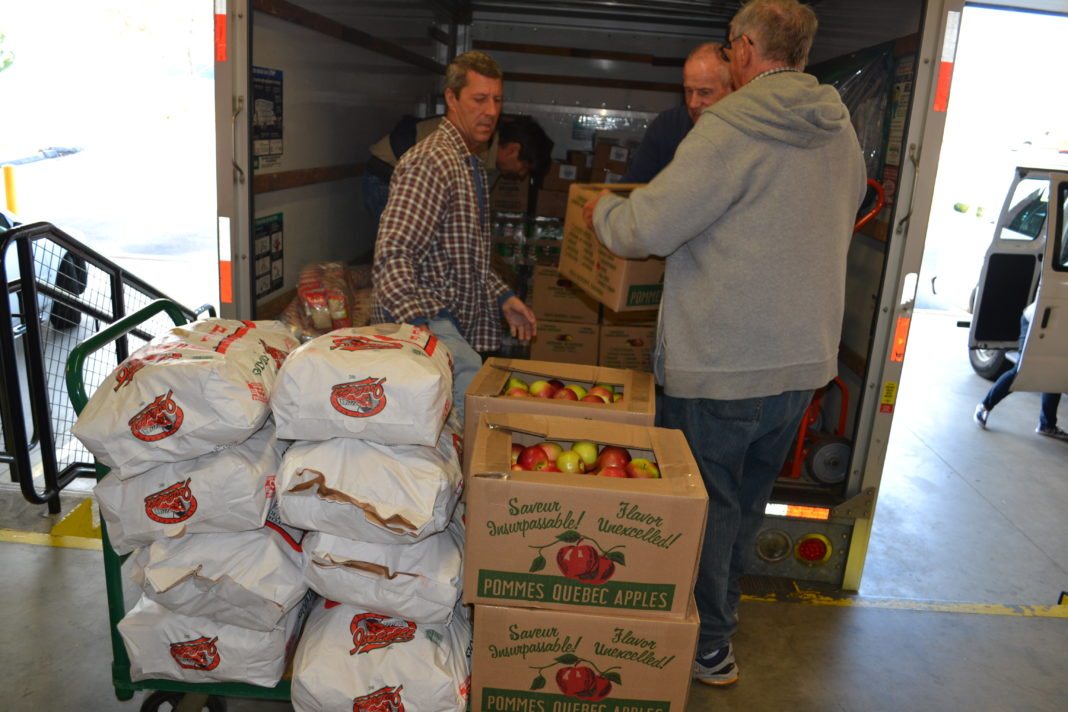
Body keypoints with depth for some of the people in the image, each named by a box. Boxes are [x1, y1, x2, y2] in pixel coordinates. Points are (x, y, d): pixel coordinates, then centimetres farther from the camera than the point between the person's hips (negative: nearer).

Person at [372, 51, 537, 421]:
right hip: (424, 320, -10)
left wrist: (502, 297, 20)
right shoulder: (431, 162, -13)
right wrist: (423, 326, -31)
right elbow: (392, 258, -21)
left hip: (458, 324, 10)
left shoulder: (473, 164, 21)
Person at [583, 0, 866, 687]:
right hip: (805, 359, 8)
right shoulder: (842, 133, 7)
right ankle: (721, 615, 42)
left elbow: (646, 229, -19)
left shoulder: (731, 128, -17)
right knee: (748, 500, 22)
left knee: (705, 505, 10)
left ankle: (708, 646, 27)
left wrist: (602, 207, 2)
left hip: (722, 364, -7)